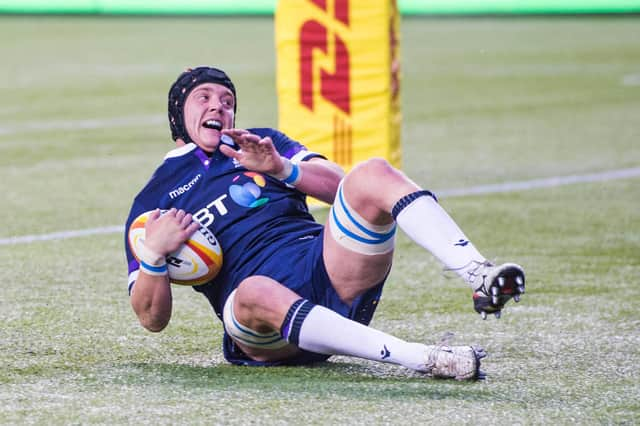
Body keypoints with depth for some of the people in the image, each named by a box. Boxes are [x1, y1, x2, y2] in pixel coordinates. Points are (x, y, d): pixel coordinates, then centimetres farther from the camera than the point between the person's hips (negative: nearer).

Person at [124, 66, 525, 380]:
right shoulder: (154, 200, 19)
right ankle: (426, 358, -52)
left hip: (328, 270, 4)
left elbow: (339, 186, 11)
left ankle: (479, 275, -36)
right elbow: (152, 317, 9)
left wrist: (282, 168, -6)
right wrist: (153, 255, -10)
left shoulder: (261, 143, 28)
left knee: (373, 174, -19)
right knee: (255, 291, -42)